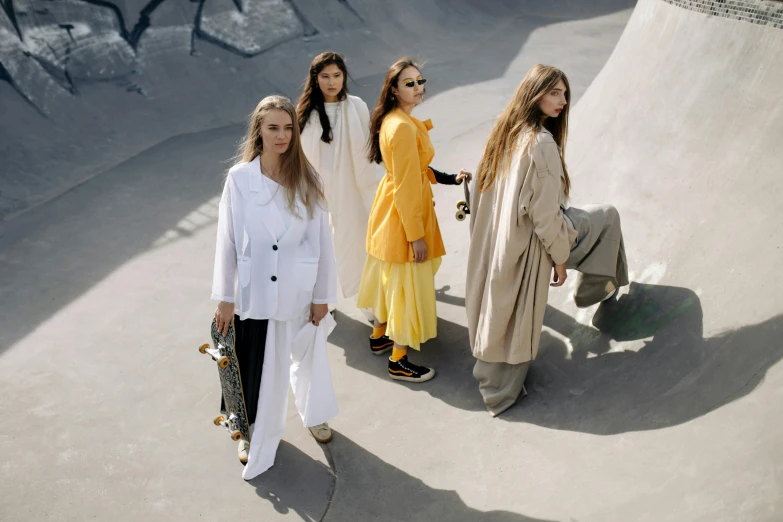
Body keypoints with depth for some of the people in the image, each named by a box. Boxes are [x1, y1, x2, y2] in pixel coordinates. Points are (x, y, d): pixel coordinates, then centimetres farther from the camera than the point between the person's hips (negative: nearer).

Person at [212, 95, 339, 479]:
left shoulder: (306, 179, -7)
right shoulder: (239, 178, -8)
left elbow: (321, 239, -3)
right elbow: (227, 240, -4)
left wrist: (322, 295, -2)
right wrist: (224, 298, -3)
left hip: (299, 290, 1)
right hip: (254, 291, -1)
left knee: (309, 356, 19)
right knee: (255, 366, 10)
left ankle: (315, 414, 47)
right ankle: (256, 431, 37)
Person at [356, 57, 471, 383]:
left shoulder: (392, 120, 6)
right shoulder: (404, 127, -24)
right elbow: (407, 187, -24)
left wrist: (449, 179, 11)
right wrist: (416, 235, -20)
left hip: (389, 208, 10)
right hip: (404, 212, -10)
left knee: (391, 274, 23)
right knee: (409, 282, 2)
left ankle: (379, 336, 41)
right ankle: (398, 362, 15)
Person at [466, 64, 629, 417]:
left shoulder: (505, 131, 2)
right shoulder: (542, 143, -24)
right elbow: (545, 213, -22)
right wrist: (560, 257, -9)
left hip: (497, 237, 7)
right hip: (526, 241, -7)